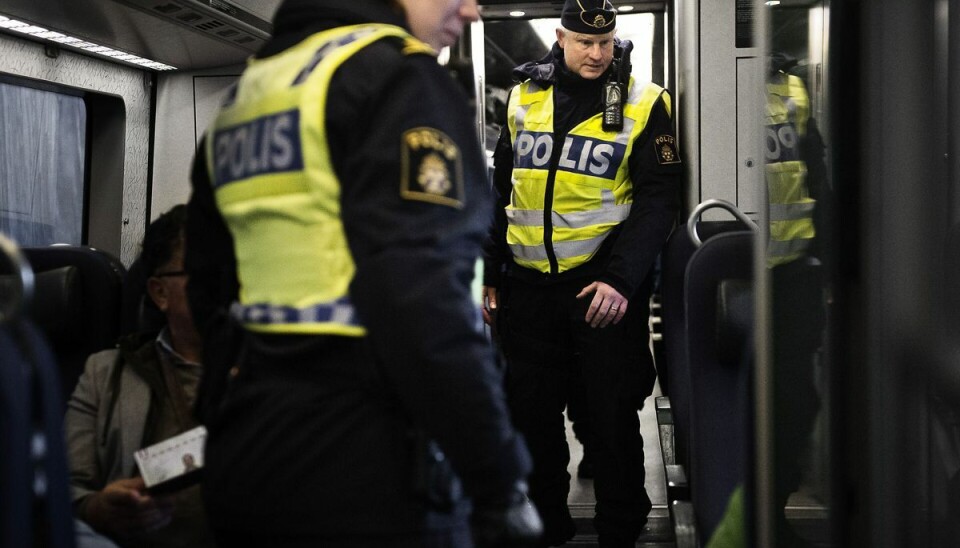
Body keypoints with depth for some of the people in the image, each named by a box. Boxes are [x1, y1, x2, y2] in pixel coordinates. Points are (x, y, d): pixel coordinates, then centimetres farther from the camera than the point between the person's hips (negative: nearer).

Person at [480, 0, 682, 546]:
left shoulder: (644, 104, -2)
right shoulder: (524, 98, 9)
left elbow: (659, 198, -7)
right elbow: (502, 191, 15)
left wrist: (622, 279, -17)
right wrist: (491, 276, 13)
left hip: (605, 281, -4)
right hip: (528, 283, 4)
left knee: (613, 416, 3)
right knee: (532, 413, 10)